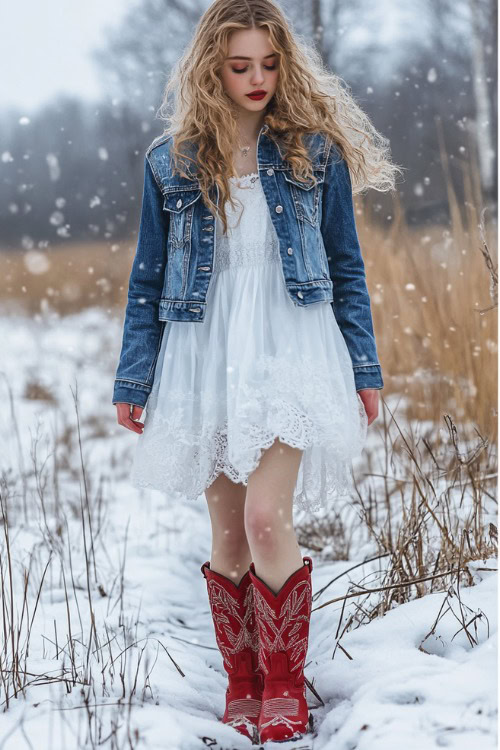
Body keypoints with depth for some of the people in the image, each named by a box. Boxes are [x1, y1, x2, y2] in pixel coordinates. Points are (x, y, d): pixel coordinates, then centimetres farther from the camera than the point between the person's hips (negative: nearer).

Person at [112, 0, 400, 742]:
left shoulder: (315, 152, 2)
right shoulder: (171, 162, 4)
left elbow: (347, 268, 7)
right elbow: (148, 280, 9)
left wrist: (364, 368, 5)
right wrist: (133, 382, 8)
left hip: (290, 351, -2)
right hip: (205, 357, 2)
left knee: (268, 518, -15)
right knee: (227, 532, 6)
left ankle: (285, 688, 0)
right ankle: (242, 686, 19)